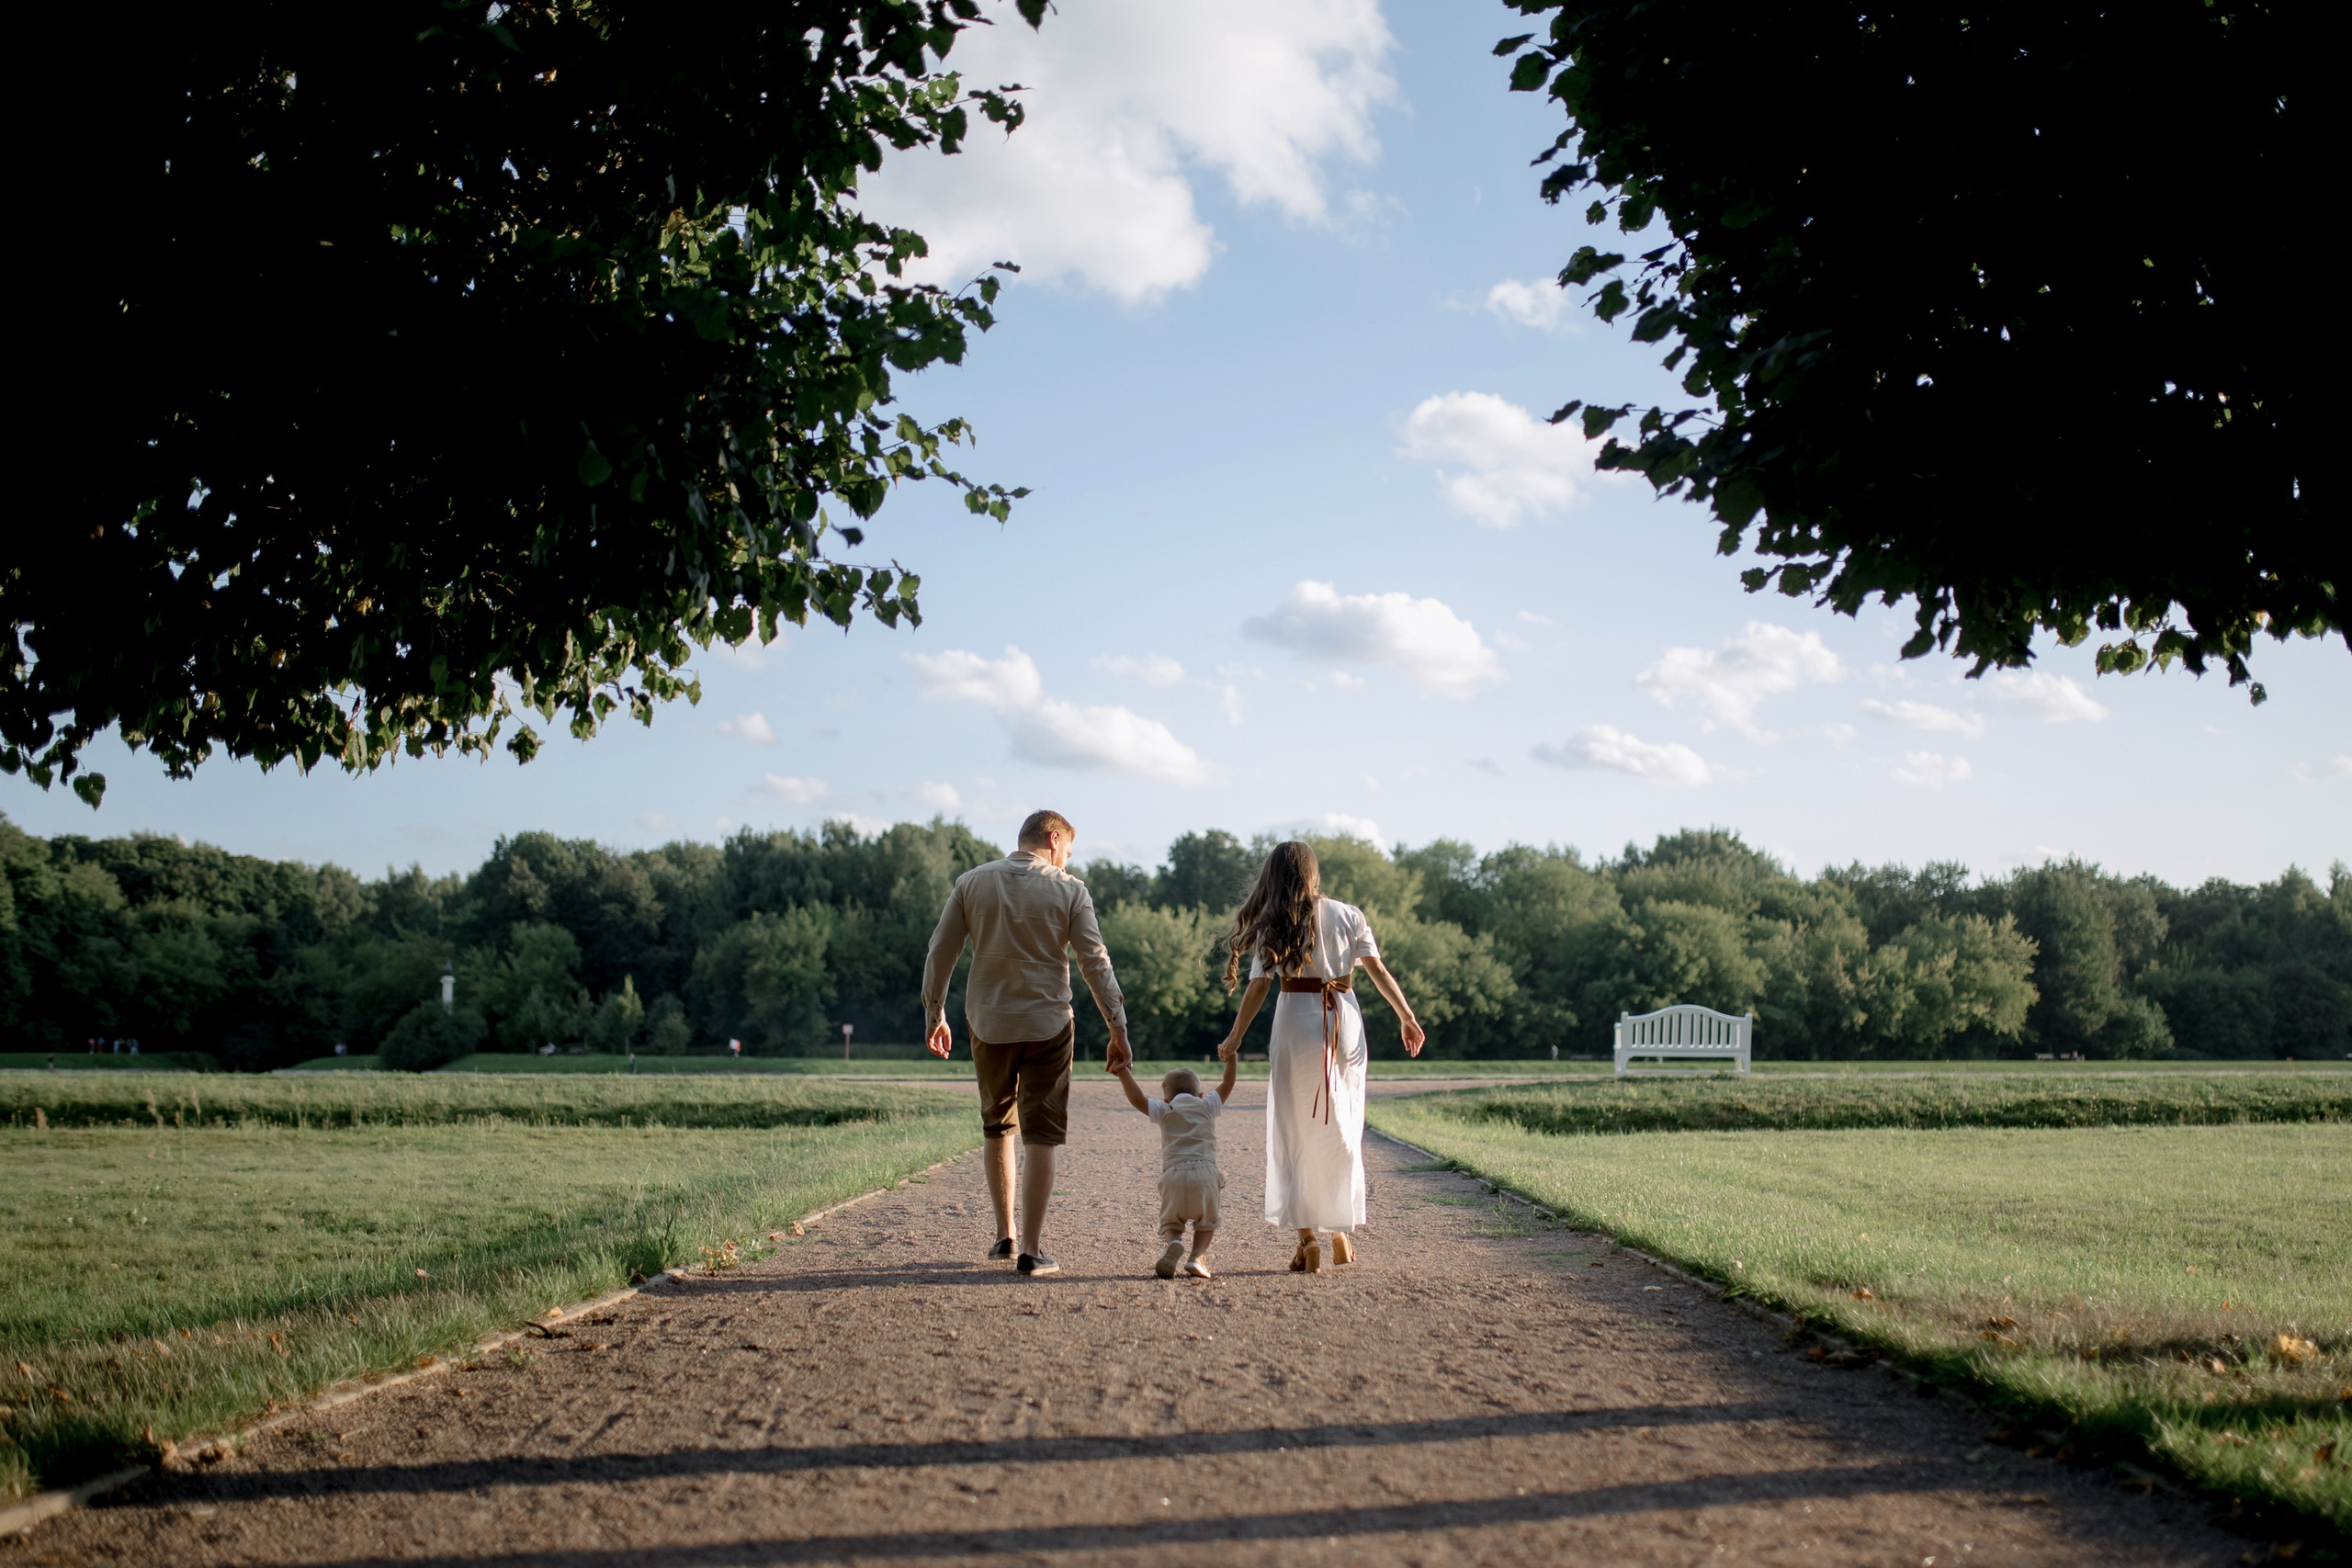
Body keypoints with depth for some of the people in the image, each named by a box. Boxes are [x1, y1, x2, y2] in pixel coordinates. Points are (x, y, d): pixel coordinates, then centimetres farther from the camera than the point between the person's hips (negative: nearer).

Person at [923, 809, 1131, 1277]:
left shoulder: (972, 883, 3)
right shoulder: (1069, 890, -4)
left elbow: (940, 954, 4)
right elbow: (1095, 963, -7)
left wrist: (935, 1016, 14)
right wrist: (1118, 1031, -4)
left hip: (988, 1024, 3)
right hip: (1047, 1024, -2)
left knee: (997, 1126, 19)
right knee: (1041, 1137, 1)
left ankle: (1005, 1235, 24)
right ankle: (1031, 1250, -3)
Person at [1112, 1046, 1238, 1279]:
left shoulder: (1165, 1111, 16)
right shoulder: (1207, 1105, 19)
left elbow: (1137, 1099, 5)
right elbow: (1228, 1085, 23)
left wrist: (1124, 1073, 10)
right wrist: (1232, 1058, 30)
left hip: (1174, 1175, 0)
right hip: (1205, 1173, 1)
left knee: (1170, 1222, 16)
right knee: (1206, 1223, 20)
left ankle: (1174, 1243, -19)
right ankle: (1196, 1256, -8)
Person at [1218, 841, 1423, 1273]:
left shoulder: (1273, 925, 0)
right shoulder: (1348, 916, 5)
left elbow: (1258, 987, -4)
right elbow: (1378, 970, 0)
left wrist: (1235, 1037, 3)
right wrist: (1407, 1017, 4)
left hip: (1297, 1021, -2)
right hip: (1345, 1024, 2)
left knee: (1295, 1134, 4)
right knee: (1342, 1130, 13)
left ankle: (1306, 1238, -3)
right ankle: (1341, 1234, 18)